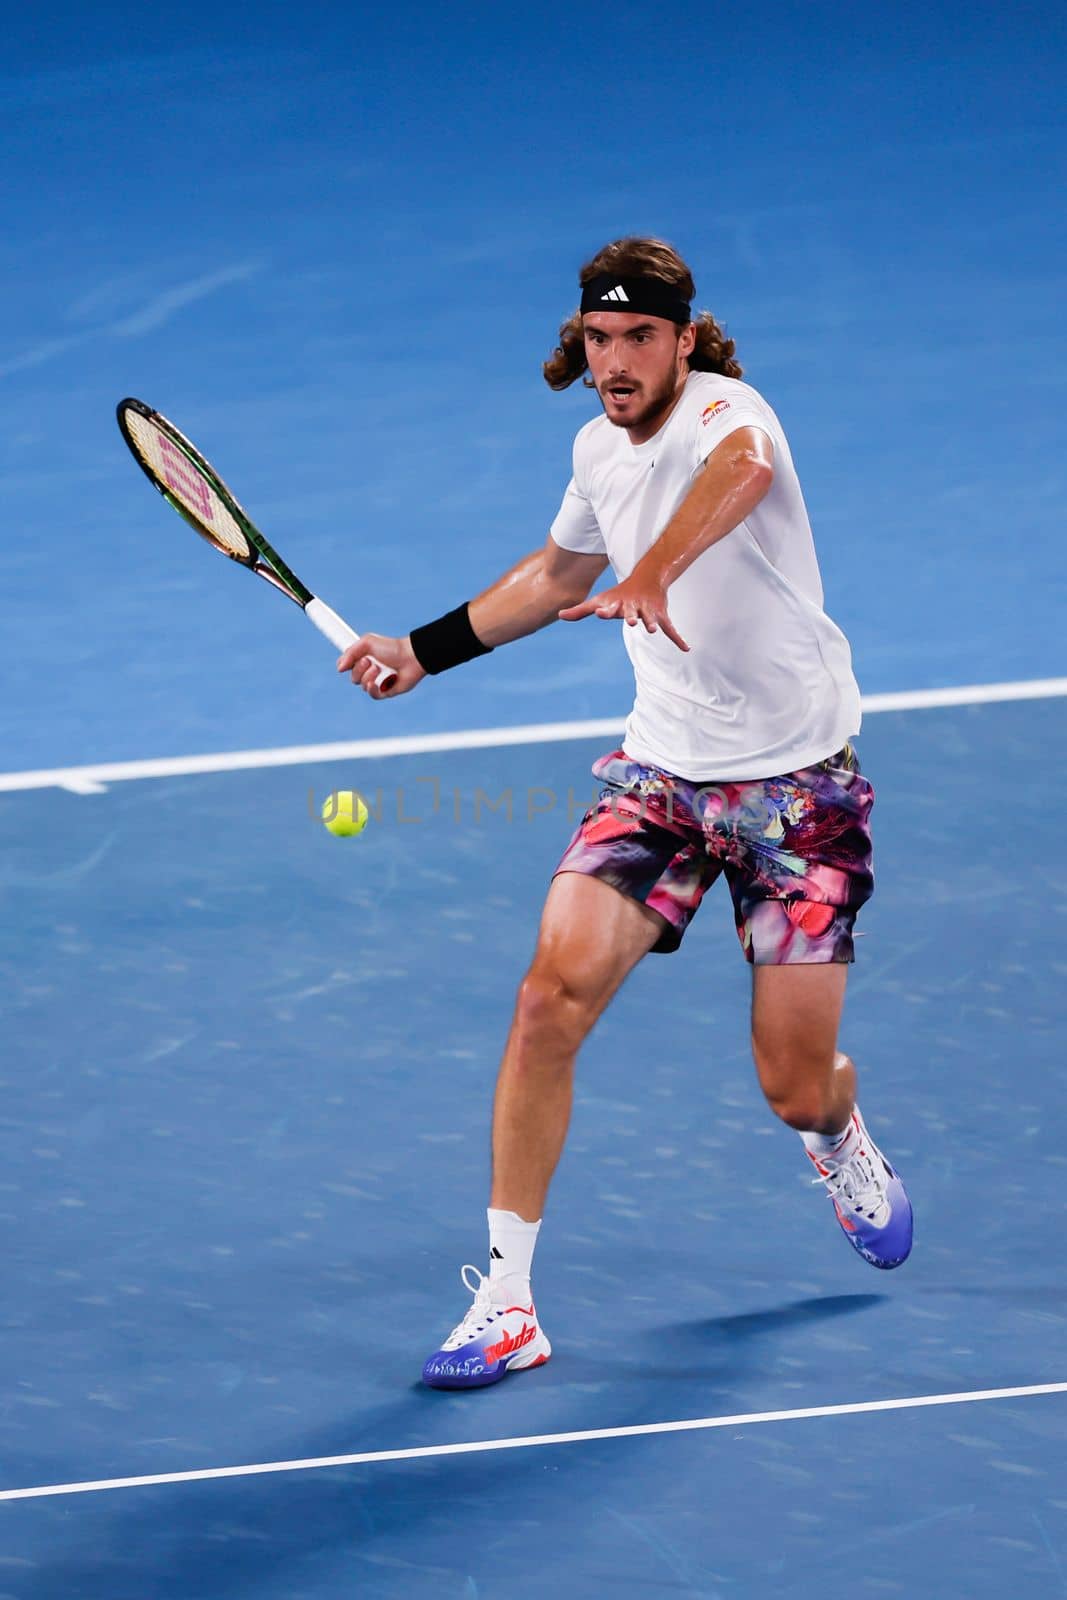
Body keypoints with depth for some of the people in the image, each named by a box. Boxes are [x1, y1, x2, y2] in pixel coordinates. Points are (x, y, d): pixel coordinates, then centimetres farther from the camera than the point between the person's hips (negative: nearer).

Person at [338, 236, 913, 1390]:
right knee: (552, 995, -17)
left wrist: (650, 576, -64)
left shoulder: (724, 412, -18)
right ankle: (505, 1301, -11)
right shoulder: (601, 448, 5)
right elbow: (556, 575, 28)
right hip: (660, 769, 5)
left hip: (796, 780, -5)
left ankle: (842, 1144, 40)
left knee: (795, 1087, -1)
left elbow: (741, 469, -47)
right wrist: (422, 651, 26)